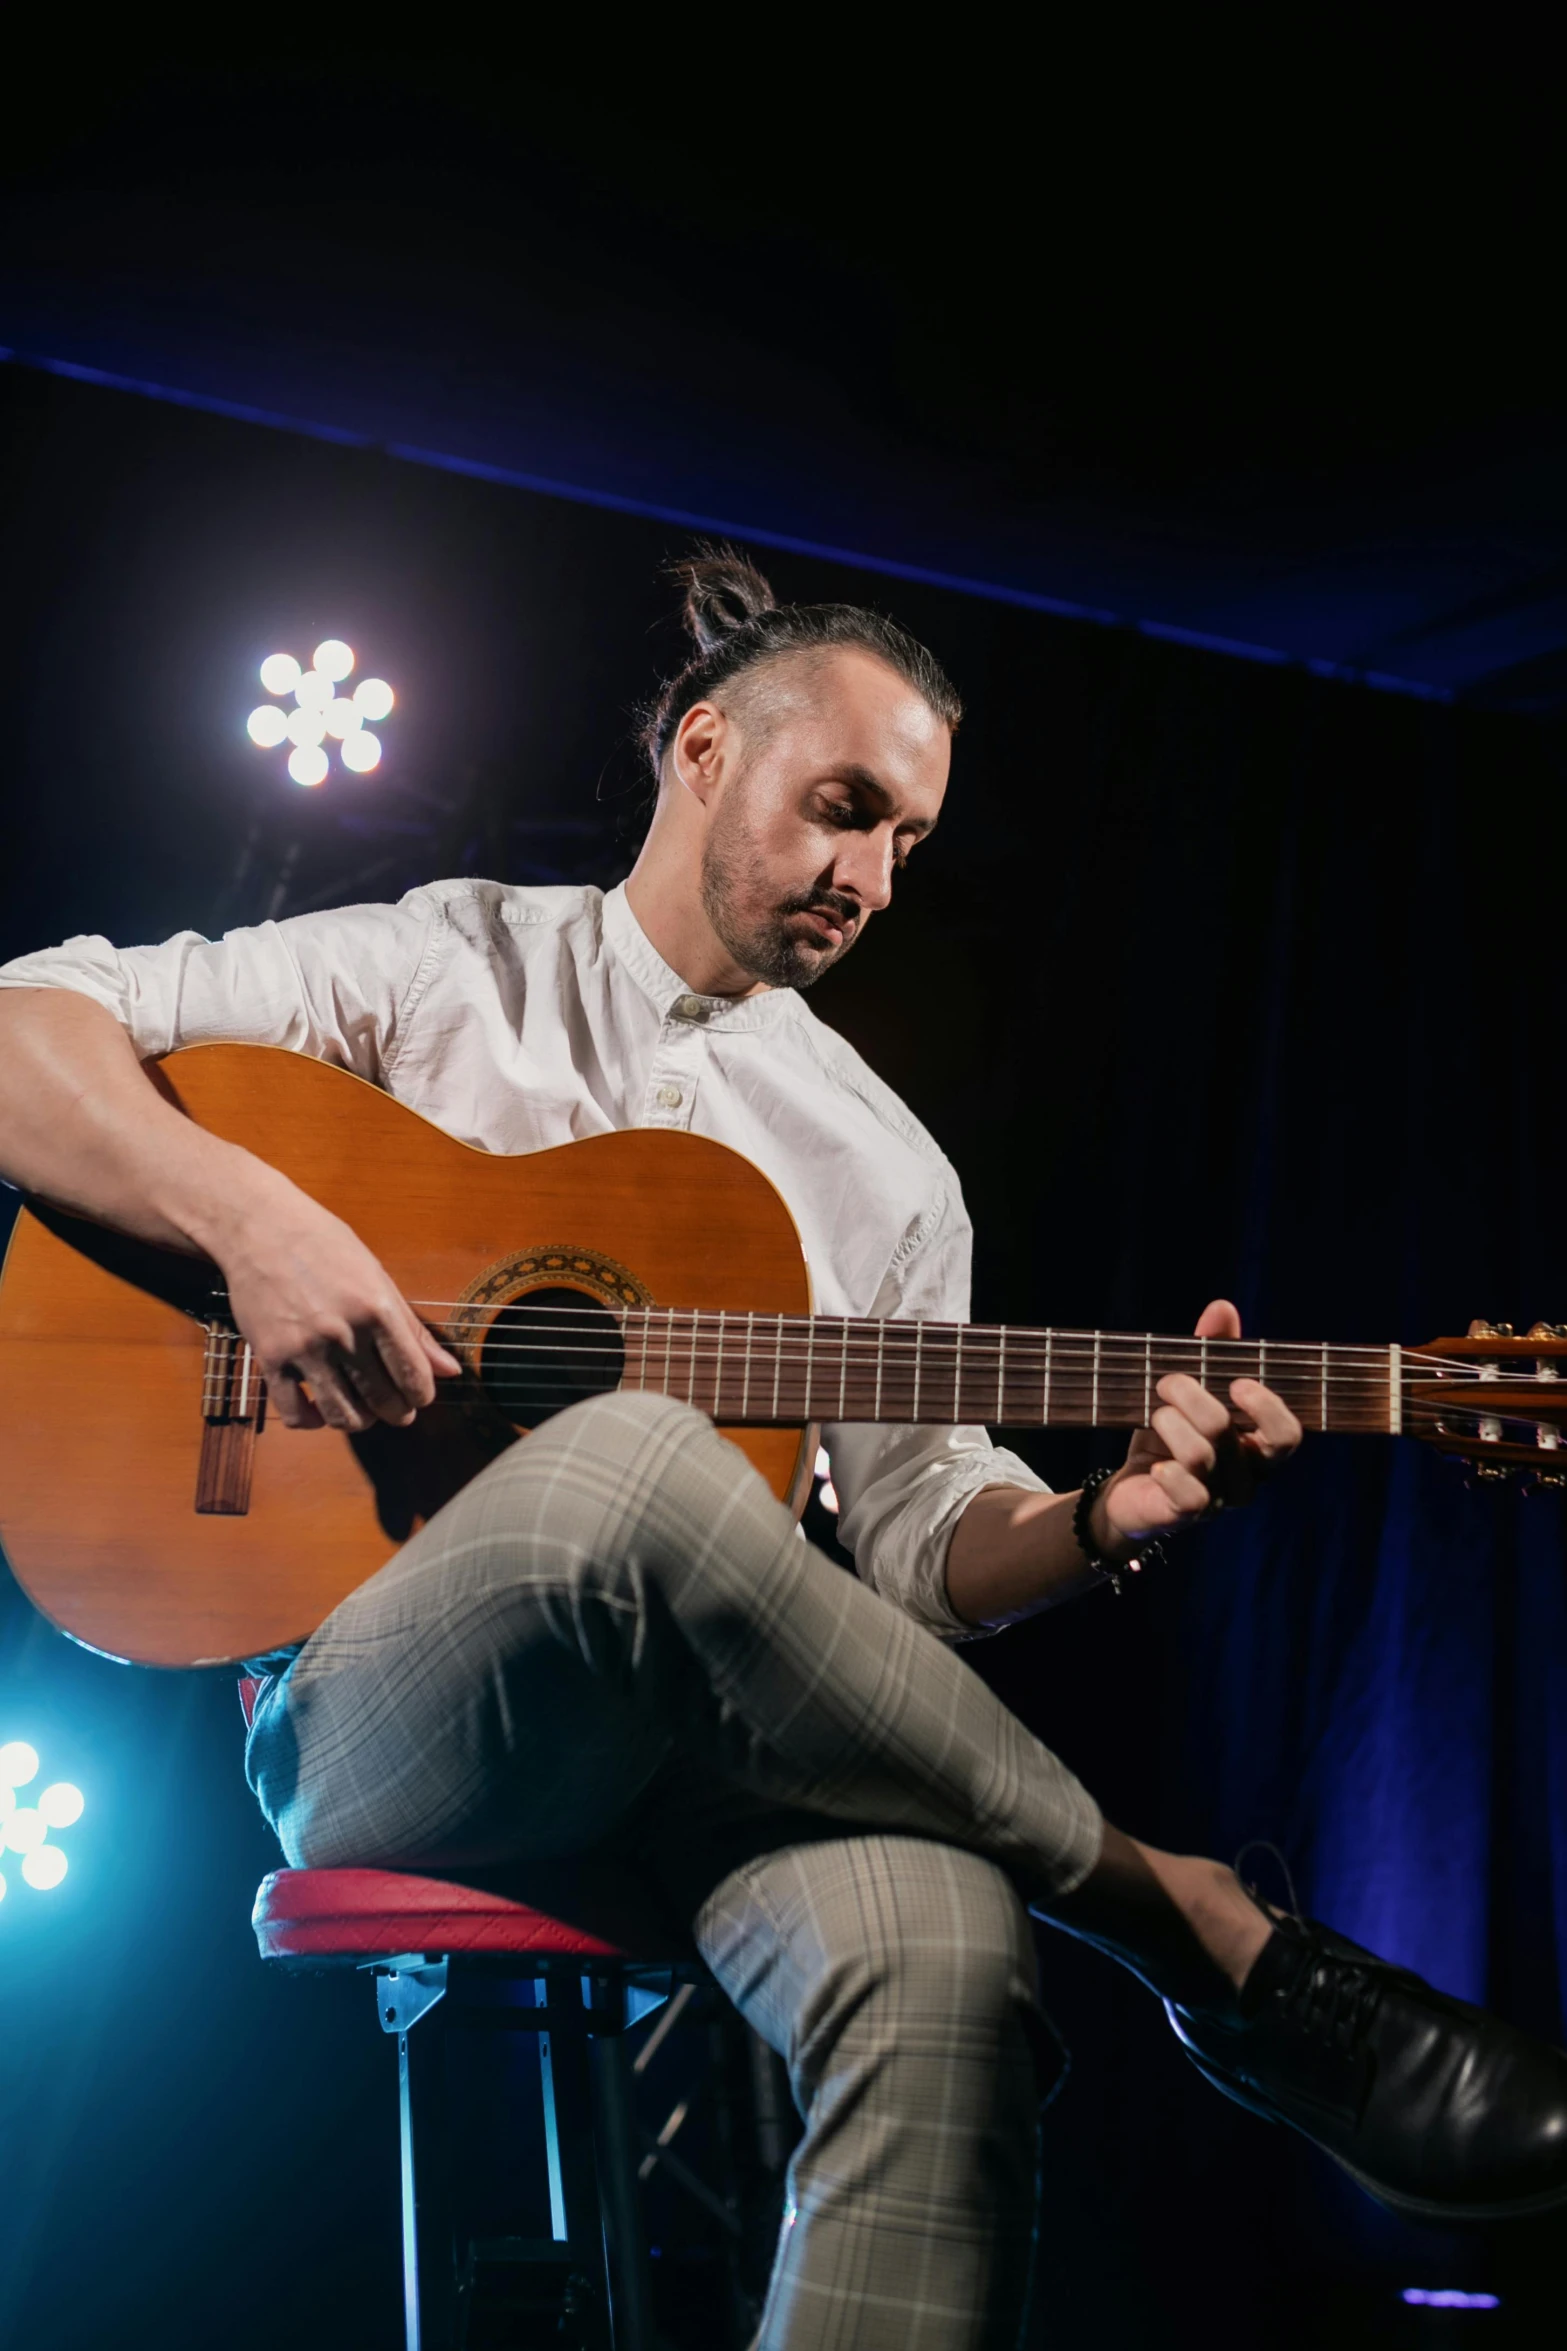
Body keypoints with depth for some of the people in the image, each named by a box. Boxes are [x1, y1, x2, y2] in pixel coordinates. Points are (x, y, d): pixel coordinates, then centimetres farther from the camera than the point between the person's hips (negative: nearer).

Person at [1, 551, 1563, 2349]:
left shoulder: (888, 1172, 16)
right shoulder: (446, 968, 8)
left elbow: (921, 1550, 15)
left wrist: (1105, 1520, -7)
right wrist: (255, 1219, -17)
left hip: (710, 1745, 3)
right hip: (370, 1722, -2)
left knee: (944, 1959, -36)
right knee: (636, 1463, -38)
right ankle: (1216, 1940, -21)